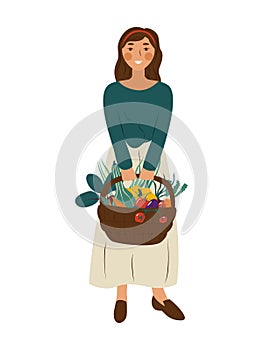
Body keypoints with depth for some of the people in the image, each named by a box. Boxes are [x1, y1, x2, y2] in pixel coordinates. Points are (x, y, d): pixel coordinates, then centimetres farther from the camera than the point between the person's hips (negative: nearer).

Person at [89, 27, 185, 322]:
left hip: (153, 162, 1)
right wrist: (128, 172, -20)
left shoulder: (163, 92, 2)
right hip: (121, 161, 0)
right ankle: (121, 294, 19)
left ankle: (159, 294, 20)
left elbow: (161, 133, -8)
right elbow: (116, 133, -10)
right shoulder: (112, 91, 0)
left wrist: (146, 172, -19)